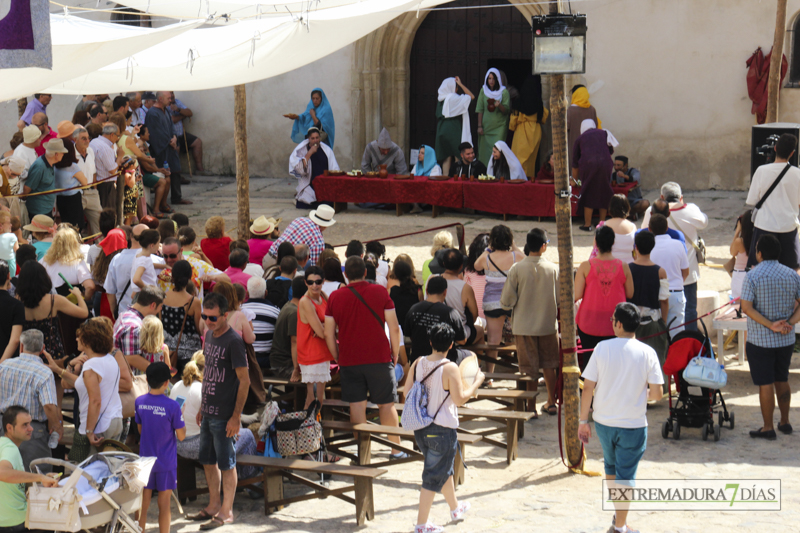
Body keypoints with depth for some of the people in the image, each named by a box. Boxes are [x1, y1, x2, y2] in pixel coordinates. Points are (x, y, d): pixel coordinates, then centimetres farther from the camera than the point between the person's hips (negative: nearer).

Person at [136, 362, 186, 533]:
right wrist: (181, 417, 3)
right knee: (164, 505, 5)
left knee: (143, 503, 11)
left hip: (145, 460, 4)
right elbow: (181, 436, -11)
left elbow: (140, 430, 8)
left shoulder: (139, 402, -4)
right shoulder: (172, 406, -17)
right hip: (166, 462, -3)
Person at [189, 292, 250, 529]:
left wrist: (236, 416, -18)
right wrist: (202, 407, 19)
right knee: (207, 460, 16)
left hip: (225, 415, -8)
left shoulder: (233, 341, -17)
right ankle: (214, 506, 30)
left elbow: (244, 380, -16)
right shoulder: (209, 335, 9)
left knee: (226, 463, 2)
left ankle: (226, 512, 11)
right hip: (209, 411, 8)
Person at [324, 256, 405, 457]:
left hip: (349, 361, 1)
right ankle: (396, 449, 15)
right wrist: (395, 356, 8)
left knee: (357, 405, 4)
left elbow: (329, 335, 2)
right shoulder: (380, 292, -4)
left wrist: (338, 359, 12)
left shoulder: (335, 297, 0)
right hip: (380, 358, -1)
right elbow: (394, 329, -3)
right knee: (386, 404, 8)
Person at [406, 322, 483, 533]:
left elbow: (407, 393, 4)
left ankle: (455, 508, 44)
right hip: (442, 429, -7)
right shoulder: (450, 368, -19)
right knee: (434, 476, 4)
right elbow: (459, 399, -18)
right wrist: (476, 383, -4)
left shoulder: (418, 364, -1)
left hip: (420, 427, 7)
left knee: (444, 468, 26)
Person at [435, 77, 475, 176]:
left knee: (446, 157, 7)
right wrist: (460, 84, -5)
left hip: (442, 131, 7)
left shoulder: (441, 99, 9)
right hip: (453, 131, -7)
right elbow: (471, 96, -8)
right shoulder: (453, 98, -12)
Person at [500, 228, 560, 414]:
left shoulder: (517, 269, -13)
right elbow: (560, 300, 0)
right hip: (548, 324, 2)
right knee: (549, 364, 16)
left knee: (529, 367, 5)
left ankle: (531, 405, 11)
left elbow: (507, 301, -11)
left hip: (524, 325, -2)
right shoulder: (553, 269, -8)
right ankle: (551, 402, 24)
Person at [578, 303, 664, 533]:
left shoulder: (602, 348, -8)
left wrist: (583, 420, 2)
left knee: (611, 466, 24)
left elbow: (588, 388, -7)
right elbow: (657, 394, -11)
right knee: (625, 474, 7)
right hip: (633, 425, -2)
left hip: (603, 421, 2)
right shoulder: (647, 353, -10)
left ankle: (618, 513, 37)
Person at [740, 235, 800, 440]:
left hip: (760, 340, -5)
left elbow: (746, 307, -18)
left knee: (765, 384, 2)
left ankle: (768, 428, 8)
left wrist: (770, 325, -20)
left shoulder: (753, 276, -12)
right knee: (782, 380, 19)